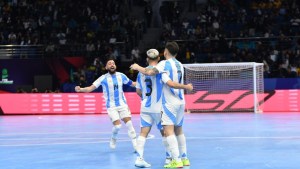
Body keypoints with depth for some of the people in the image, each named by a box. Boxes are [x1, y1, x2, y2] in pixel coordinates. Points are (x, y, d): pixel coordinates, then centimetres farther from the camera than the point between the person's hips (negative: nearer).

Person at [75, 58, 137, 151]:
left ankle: (136, 145, 1)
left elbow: (132, 83, 14)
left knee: (129, 123, -6)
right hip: (111, 106, -3)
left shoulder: (121, 76, 0)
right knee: (117, 125, -14)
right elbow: (91, 88, -14)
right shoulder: (103, 78, -9)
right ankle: (113, 139, 18)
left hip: (122, 104, 3)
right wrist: (80, 89, -30)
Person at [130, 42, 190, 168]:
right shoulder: (179, 65, 12)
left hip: (170, 103, -8)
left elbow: (150, 72, -23)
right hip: (181, 101, 8)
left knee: (168, 131, -10)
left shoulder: (165, 63, -10)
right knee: (179, 130, 16)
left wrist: (138, 67, -8)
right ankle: (184, 158, 19)